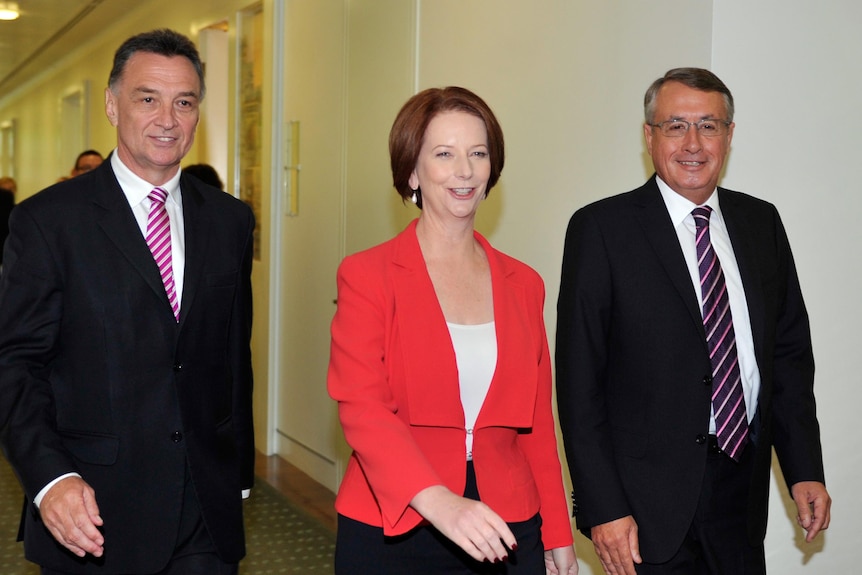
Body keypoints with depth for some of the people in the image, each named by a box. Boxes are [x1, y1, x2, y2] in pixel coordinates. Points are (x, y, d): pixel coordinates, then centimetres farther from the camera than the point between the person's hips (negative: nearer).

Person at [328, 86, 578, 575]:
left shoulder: (523, 284, 8)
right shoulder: (366, 275, -5)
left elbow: (537, 422, 11)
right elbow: (361, 407, -16)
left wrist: (558, 535, 8)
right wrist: (437, 500, -29)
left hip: (505, 532, 3)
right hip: (392, 535, -3)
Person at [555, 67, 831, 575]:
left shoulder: (762, 222, 8)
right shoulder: (601, 228, -7)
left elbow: (791, 353, 11)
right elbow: (579, 382, -10)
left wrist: (805, 469, 4)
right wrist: (602, 509, -14)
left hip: (745, 485, 5)